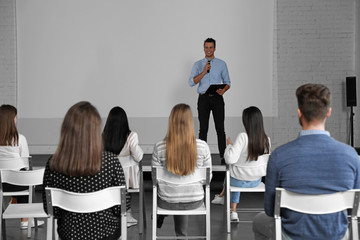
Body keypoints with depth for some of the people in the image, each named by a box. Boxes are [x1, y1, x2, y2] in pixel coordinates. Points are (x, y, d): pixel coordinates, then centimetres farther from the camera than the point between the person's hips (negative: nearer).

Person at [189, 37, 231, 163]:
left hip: (217, 98, 0)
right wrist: (204, 72, -15)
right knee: (203, 129, 2)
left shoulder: (221, 64, 7)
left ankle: (223, 156, 2)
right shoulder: (198, 65, 7)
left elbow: (227, 82, 10)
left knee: (220, 129, -1)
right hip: (203, 98, 0)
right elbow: (192, 82, -4)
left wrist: (224, 90, -13)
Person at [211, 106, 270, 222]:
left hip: (239, 181, -4)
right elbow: (266, 162, 2)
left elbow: (230, 159, -28)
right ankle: (233, 212, 37)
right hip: (256, 181, 4)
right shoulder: (266, 139, -10)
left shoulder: (242, 137, -27)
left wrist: (229, 145, -10)